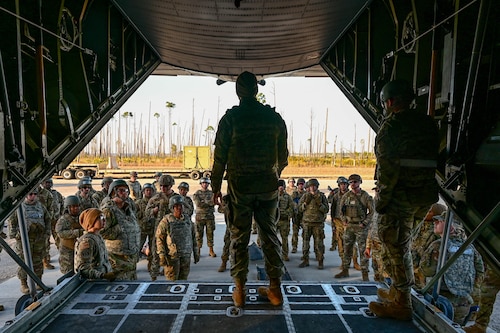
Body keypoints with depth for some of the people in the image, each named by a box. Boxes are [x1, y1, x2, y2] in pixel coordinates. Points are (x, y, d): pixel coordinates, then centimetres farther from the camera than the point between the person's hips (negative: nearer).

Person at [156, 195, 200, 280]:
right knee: (172, 281, 2)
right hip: (172, 256, -4)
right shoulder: (166, 221, -7)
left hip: (186, 256, 4)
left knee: (183, 280, 10)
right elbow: (159, 238, -8)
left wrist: (196, 252, 12)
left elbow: (193, 236, 14)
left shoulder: (187, 219, 7)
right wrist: (162, 256, -13)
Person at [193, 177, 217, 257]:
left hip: (210, 216, 2)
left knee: (210, 233, 3)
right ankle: (198, 250, 10)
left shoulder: (212, 193, 9)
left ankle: (211, 250, 10)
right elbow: (198, 204, -11)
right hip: (200, 216, -1)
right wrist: (209, 203, -9)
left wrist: (203, 202, -15)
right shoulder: (197, 193, 3)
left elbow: (213, 202, -5)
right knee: (199, 234, 1)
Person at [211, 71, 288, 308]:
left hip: (240, 186, -2)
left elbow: (220, 157, -5)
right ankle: (275, 289, 18)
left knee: (239, 237, 8)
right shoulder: (275, 118, 3)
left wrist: (216, 187, 5)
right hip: (268, 186, 3)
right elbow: (283, 156, 8)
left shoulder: (230, 118, -5)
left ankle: (239, 290, 15)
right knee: (270, 235, 11)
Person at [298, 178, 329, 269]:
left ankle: (320, 262, 11)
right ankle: (305, 260, 17)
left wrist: (319, 203, -17)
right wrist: (306, 202, -11)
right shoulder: (305, 196, 6)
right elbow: (300, 209, 5)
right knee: (305, 242, 5)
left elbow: (326, 210, -1)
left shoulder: (322, 196, 2)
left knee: (319, 243, 0)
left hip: (318, 223, -2)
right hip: (307, 222, 2)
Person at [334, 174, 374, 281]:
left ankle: (364, 273, 9)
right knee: (347, 249, 10)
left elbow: (372, 211, -4)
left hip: (361, 227, -4)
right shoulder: (346, 196, 6)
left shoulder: (366, 196, -5)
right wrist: (344, 221, 2)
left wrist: (364, 223, -10)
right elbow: (341, 210, 14)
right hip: (349, 226, 4)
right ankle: (345, 270, 20)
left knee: (363, 250, 0)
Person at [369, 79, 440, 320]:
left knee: (396, 247, 1)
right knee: (402, 244, 21)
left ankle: (401, 304, 11)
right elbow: (433, 159, 15)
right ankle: (397, 291, 34)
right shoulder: (428, 123, 14)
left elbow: (387, 166, -18)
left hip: (400, 195, -8)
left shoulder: (392, 124, -11)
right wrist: (426, 188, 20)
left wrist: (381, 198, -13)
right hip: (426, 195, 9)